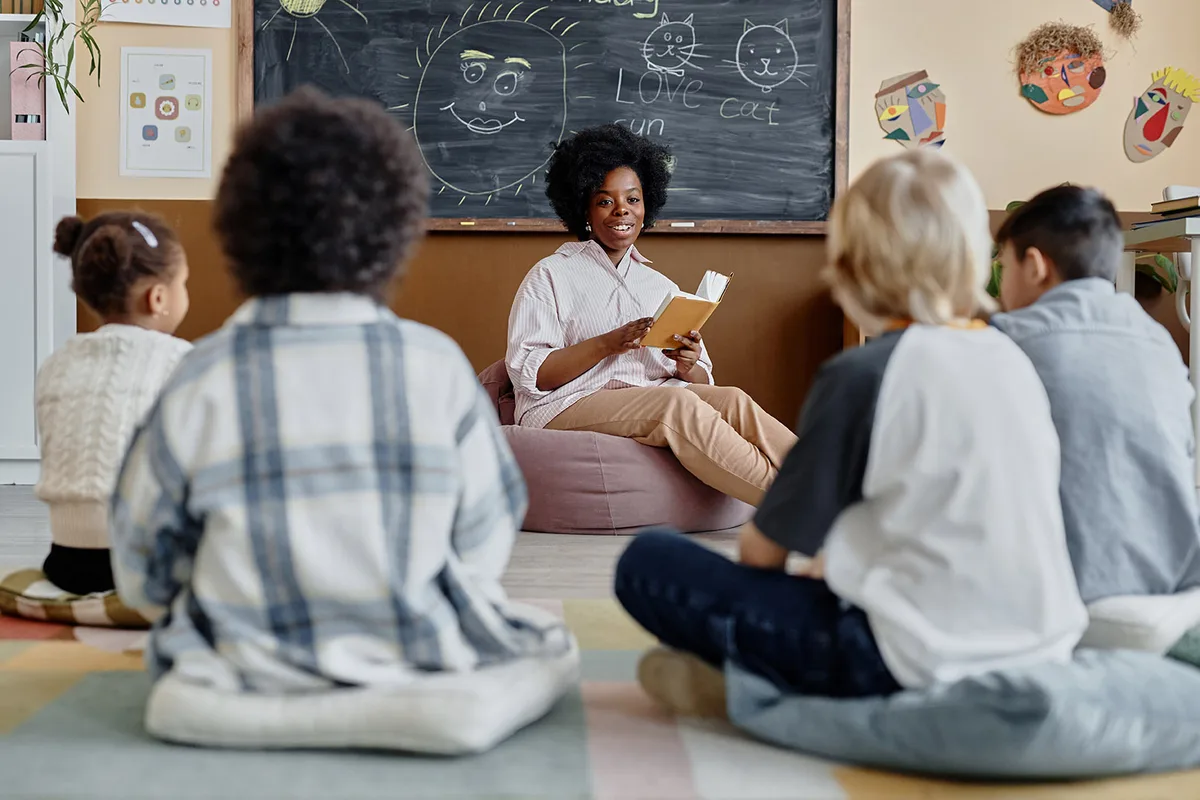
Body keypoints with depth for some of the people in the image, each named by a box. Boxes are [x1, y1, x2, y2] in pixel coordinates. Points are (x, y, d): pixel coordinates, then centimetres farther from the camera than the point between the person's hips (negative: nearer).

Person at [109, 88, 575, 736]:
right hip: (419, 661, -2)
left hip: (252, 673, 2)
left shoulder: (200, 382, -11)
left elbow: (142, 577, -4)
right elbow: (481, 552, -6)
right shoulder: (437, 366, -11)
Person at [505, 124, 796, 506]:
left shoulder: (662, 288, 23)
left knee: (733, 400, -25)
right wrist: (608, 344, -16)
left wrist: (688, 366, -7)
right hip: (570, 406, -5)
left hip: (655, 398, 5)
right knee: (675, 403, -32)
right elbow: (528, 373, -6)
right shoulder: (552, 275, 8)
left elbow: (702, 381, 17)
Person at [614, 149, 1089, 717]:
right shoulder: (1012, 360, 9)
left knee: (648, 563, -1)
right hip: (1040, 646, 8)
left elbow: (762, 549, -4)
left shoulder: (863, 374, -12)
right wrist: (840, 561, 25)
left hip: (921, 661, -7)